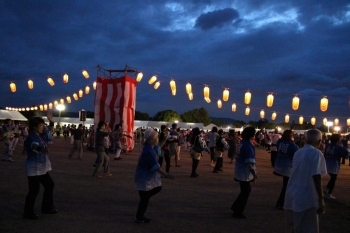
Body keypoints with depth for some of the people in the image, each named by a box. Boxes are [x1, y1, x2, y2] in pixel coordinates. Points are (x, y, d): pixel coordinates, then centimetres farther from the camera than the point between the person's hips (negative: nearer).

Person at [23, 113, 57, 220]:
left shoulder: (41, 136, 6)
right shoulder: (31, 137, -20)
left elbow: (50, 132, 23)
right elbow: (34, 146, -43)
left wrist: (51, 122, 8)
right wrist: (40, 149, -64)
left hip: (42, 167, 10)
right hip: (34, 168, -10)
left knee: (49, 185, 17)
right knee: (34, 190, -6)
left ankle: (47, 207, 30)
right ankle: (28, 212, 8)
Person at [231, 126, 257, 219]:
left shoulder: (242, 142, 4)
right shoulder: (248, 146, -22)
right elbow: (249, 162, -27)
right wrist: (254, 173, -24)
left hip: (240, 170, 8)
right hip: (245, 172, -8)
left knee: (245, 190, 22)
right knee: (245, 192, 6)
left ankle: (236, 207, 31)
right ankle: (238, 212, 17)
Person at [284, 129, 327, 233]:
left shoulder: (298, 152, 13)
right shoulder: (316, 153, -11)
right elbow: (316, 177, -19)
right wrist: (321, 199, -17)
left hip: (292, 195, 8)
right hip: (306, 198, -8)